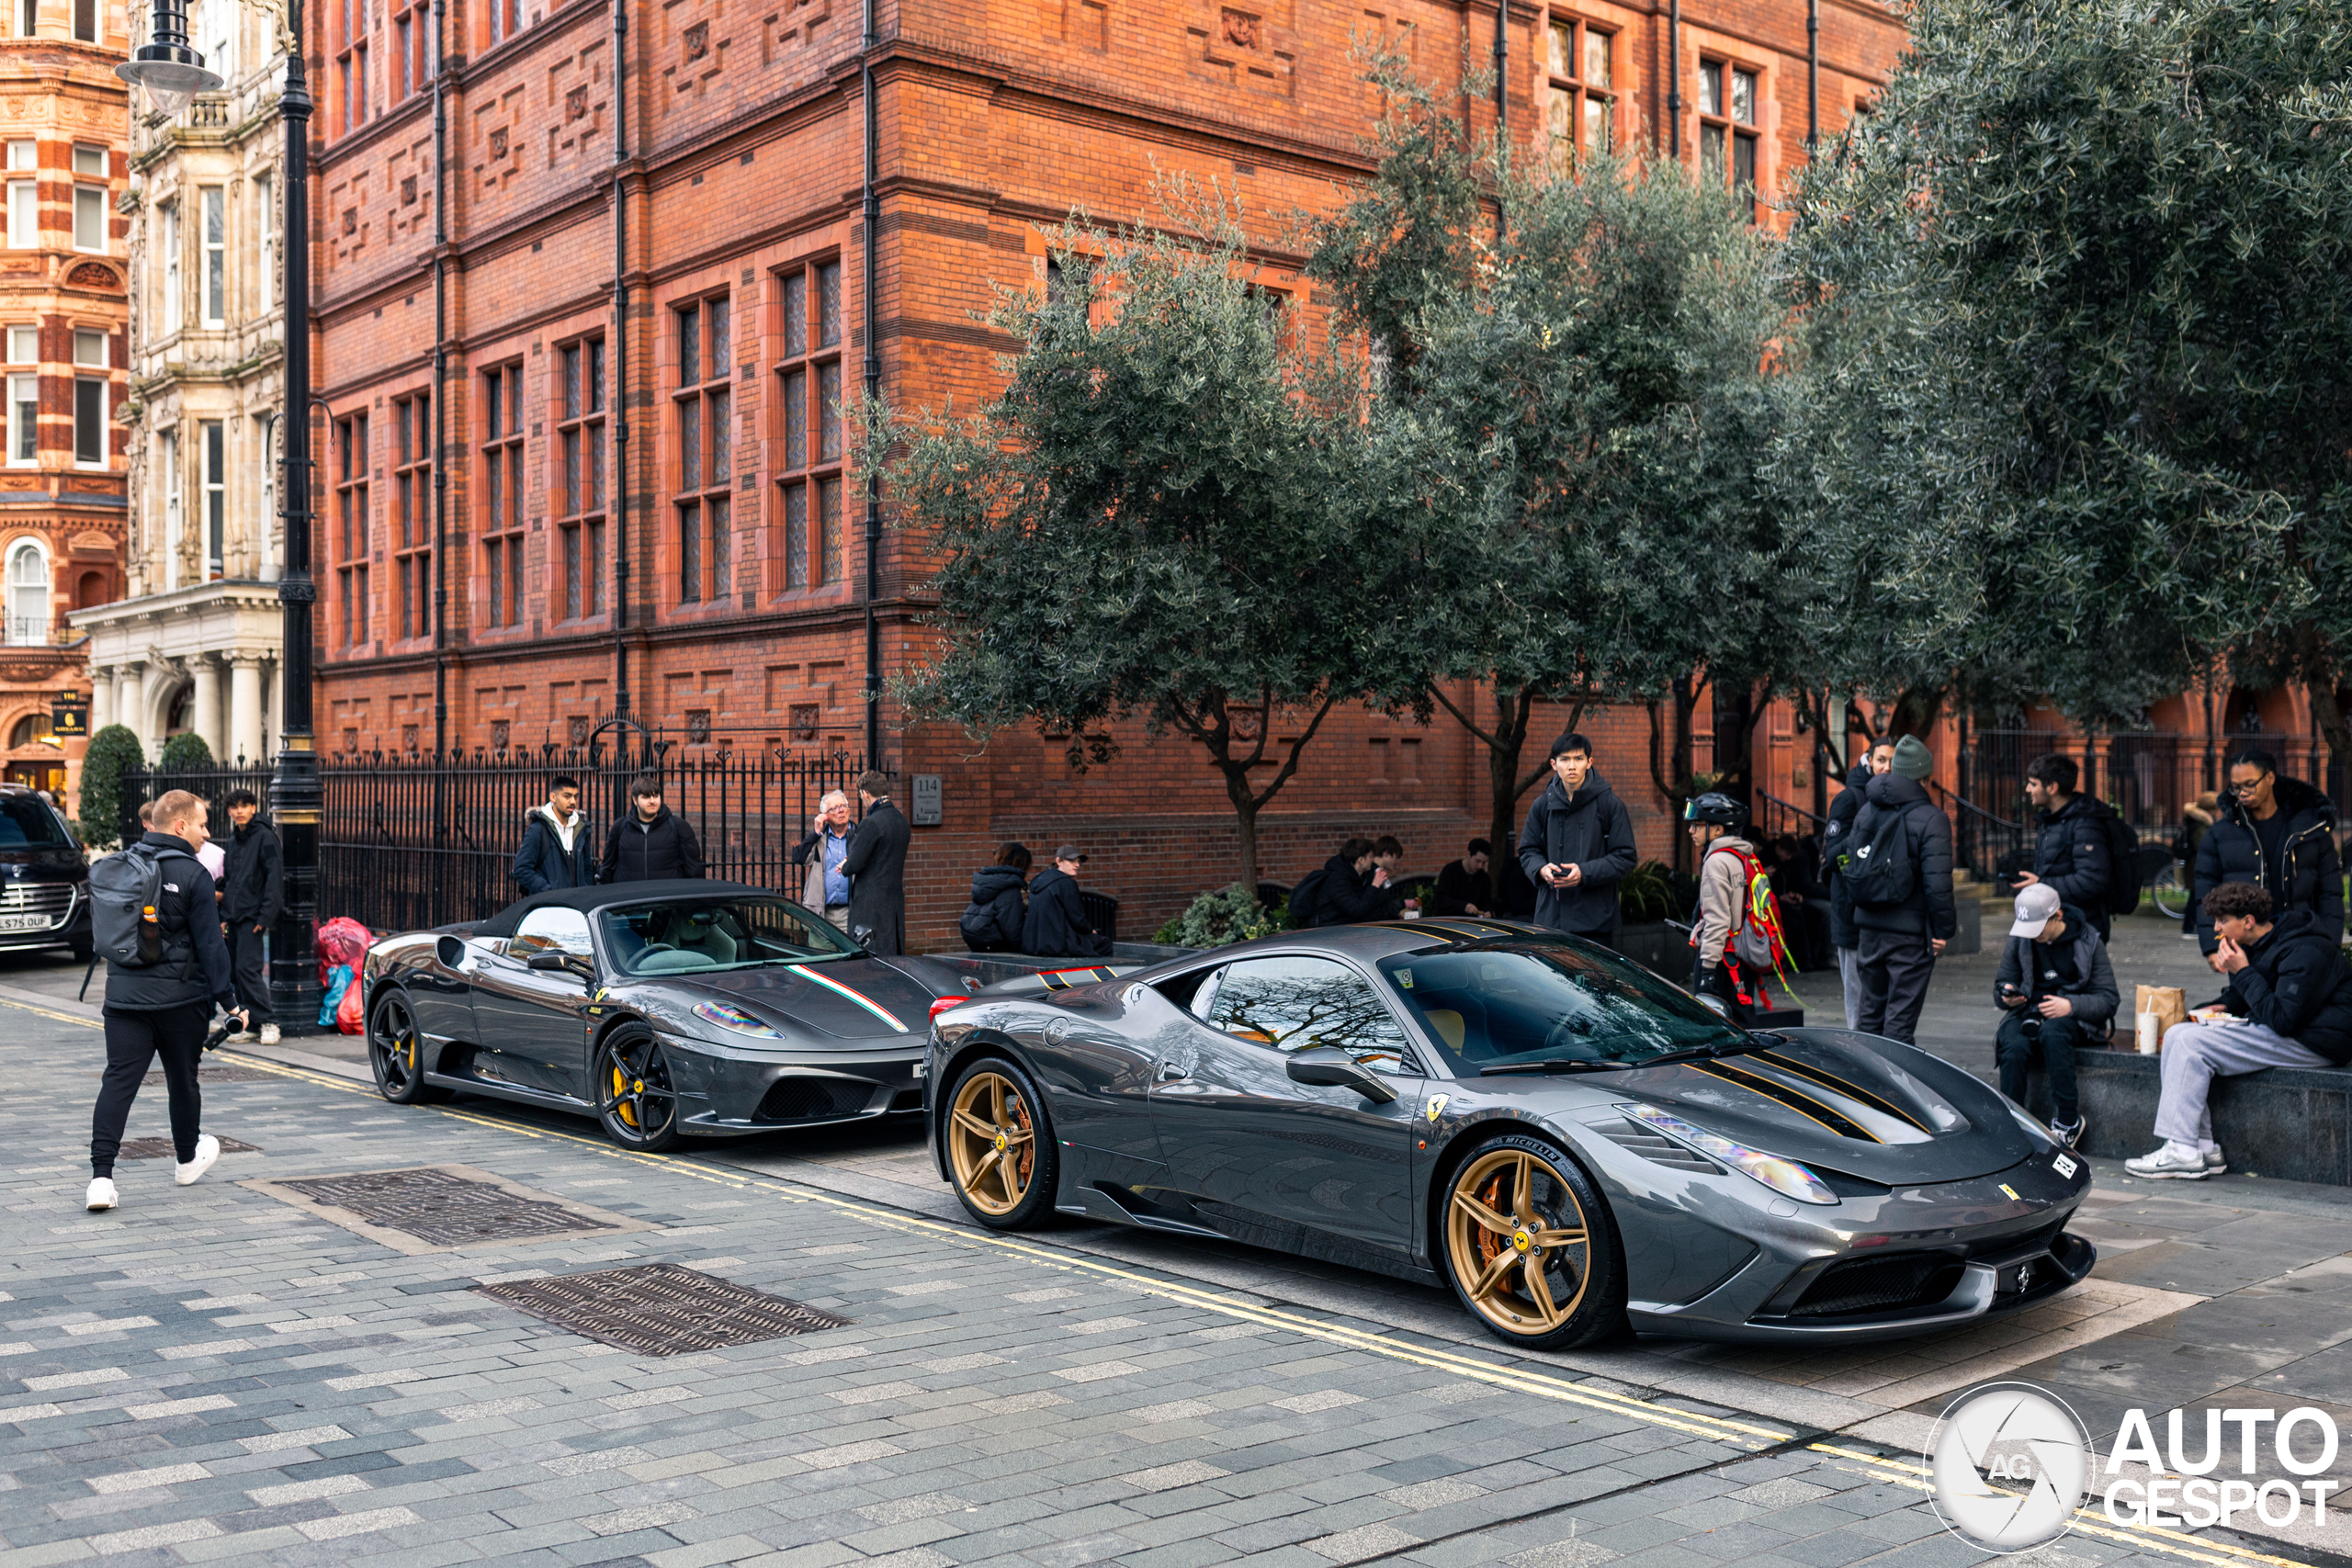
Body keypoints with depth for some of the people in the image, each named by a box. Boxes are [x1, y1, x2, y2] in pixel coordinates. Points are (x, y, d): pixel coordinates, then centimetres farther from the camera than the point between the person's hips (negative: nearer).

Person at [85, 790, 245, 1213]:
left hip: (124, 995, 4)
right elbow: (210, 944, -12)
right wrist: (229, 1001, -7)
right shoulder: (192, 875, -12)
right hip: (180, 998, -4)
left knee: (118, 1082, -2)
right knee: (183, 1080, 14)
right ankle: (188, 1159, 33)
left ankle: (101, 1177, -13)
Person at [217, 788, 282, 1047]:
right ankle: (247, 1024, 13)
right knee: (237, 970, 7)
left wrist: (265, 916, -18)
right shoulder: (234, 839, 16)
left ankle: (268, 1021, -7)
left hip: (253, 914, -8)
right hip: (235, 916, 8)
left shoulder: (265, 836, -9)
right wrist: (225, 915, 14)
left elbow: (274, 877, -14)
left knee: (247, 967, -14)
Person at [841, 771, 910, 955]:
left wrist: (844, 867, 6)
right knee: (893, 958, 11)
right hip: (896, 902, 8)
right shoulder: (901, 821, 11)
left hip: (871, 904, -8)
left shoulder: (871, 823, -16)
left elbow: (854, 864, -17)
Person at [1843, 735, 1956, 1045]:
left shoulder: (1865, 811, 7)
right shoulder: (1931, 820, -12)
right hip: (1911, 931, -6)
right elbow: (1937, 882, -17)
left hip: (1869, 927, 6)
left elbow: (1849, 866, 12)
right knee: (1900, 1019, -2)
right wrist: (1943, 929, -9)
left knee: (1870, 1011, 16)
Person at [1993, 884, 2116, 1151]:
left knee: (2052, 1032, -39)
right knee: (2014, 1046, -33)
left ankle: (2068, 1120, -28)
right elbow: (2002, 983, 16)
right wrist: (2006, 996, -10)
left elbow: (2109, 999, -3)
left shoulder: (2088, 941, -3)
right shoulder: (2019, 941, 6)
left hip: (2074, 1018, -2)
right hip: (2029, 1010, 3)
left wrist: (2070, 1006, -22)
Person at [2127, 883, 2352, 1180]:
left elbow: (2282, 1019, -26)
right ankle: (2203, 1148, -6)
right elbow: (2246, 997, 25)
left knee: (2194, 1044, -20)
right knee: (2177, 1035, -2)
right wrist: (2223, 1006, 2)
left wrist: (2242, 972, -20)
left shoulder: (2304, 953, -19)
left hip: (2312, 1041, -10)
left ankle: (2182, 1153, -18)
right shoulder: (2259, 944, 10)